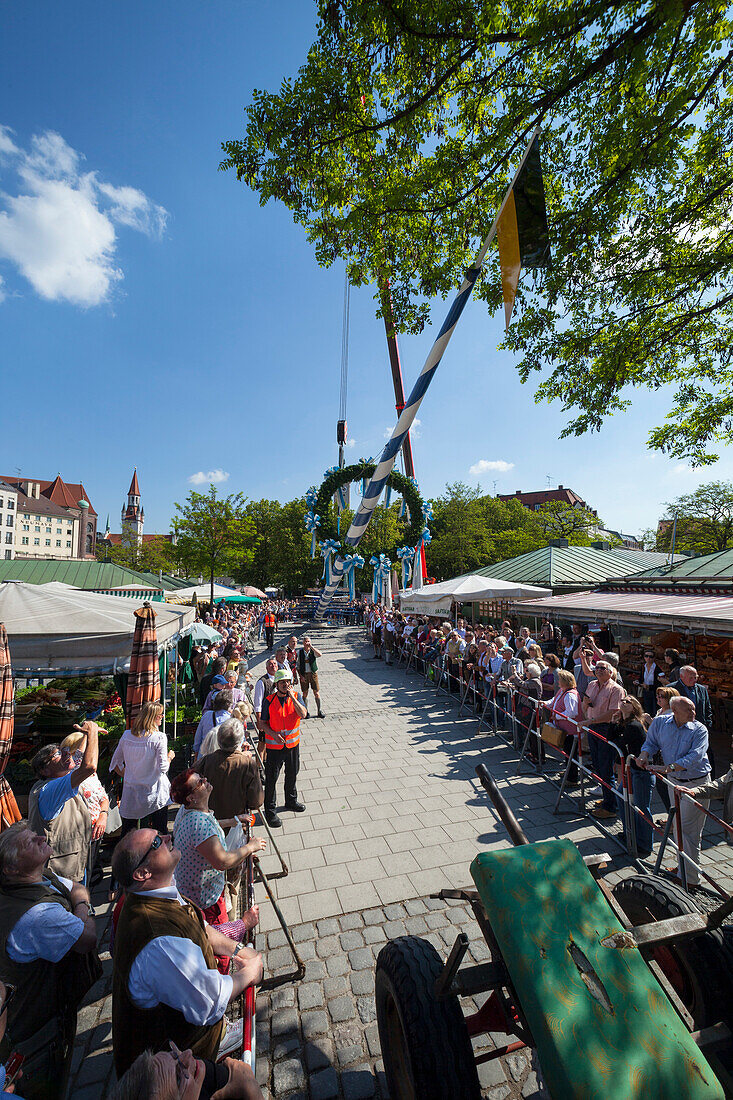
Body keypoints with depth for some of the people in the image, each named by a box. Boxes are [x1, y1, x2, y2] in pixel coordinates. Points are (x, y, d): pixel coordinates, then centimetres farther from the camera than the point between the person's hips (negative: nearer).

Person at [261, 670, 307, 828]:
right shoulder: (269, 701, -11)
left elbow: (303, 714, -20)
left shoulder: (296, 696, -6)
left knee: (292, 774, 20)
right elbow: (263, 723, -5)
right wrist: (273, 734, -21)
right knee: (271, 779, 5)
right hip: (274, 745, -3)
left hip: (293, 743, 3)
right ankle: (269, 810, 25)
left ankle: (291, 801, 44)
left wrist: (291, 697, -26)